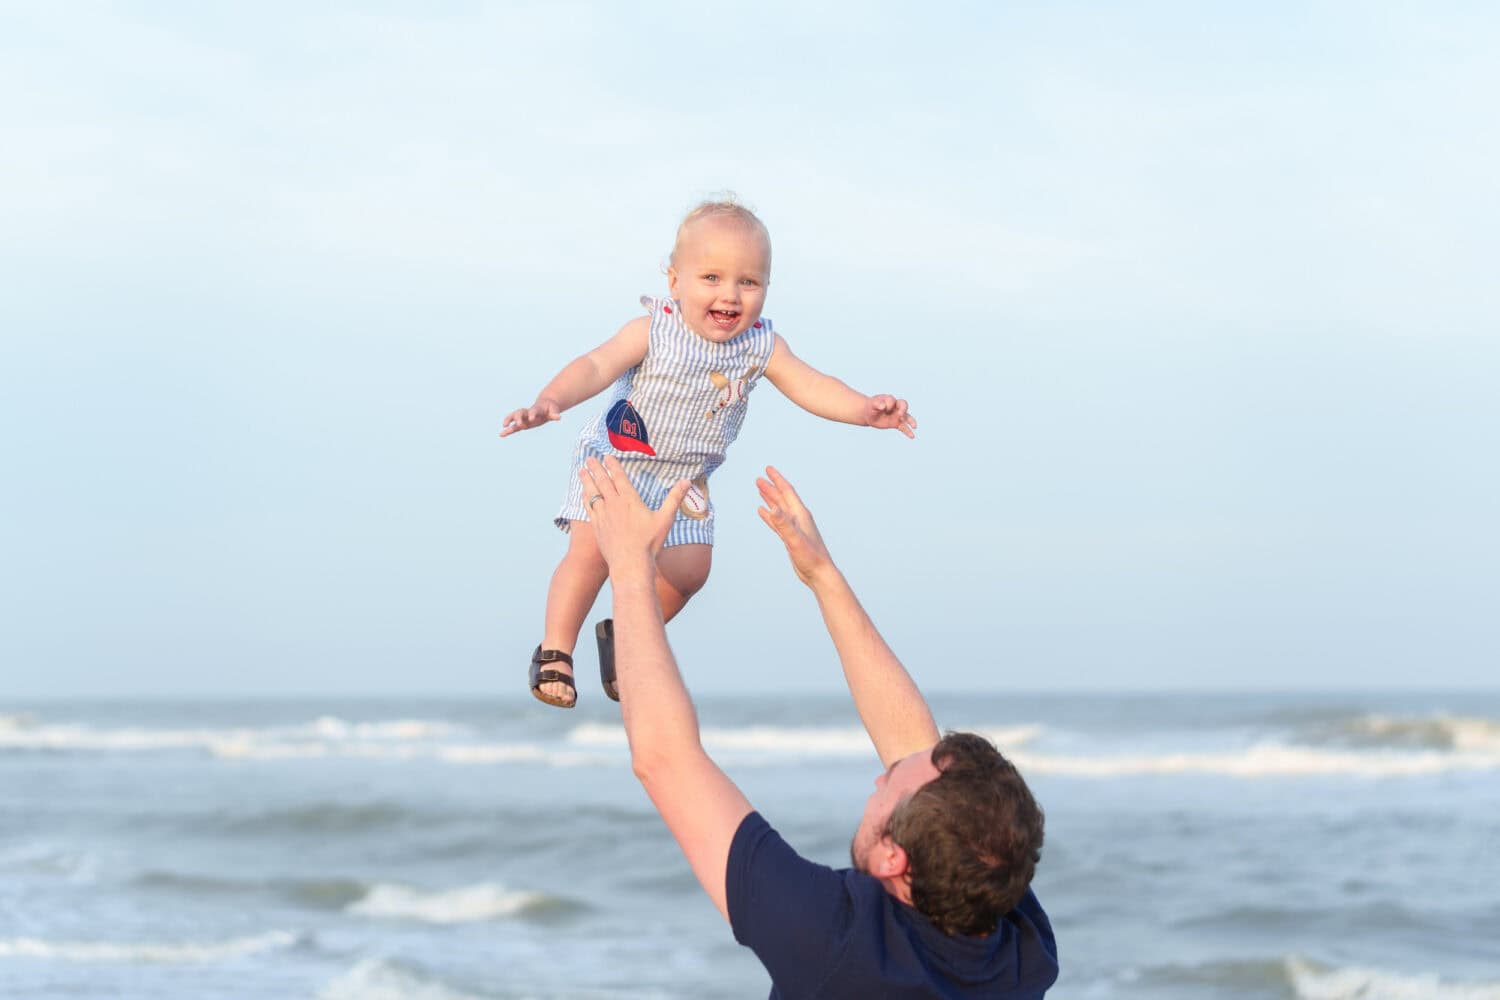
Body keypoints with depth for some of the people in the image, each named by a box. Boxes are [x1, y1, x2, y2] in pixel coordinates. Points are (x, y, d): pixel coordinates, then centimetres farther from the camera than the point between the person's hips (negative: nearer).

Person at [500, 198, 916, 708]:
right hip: (615, 461, -5)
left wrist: (865, 409, -24)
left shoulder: (760, 346, -9)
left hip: (684, 481, 5)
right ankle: (554, 652, -1)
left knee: (688, 570, -1)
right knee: (591, 550, -18)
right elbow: (596, 367, -29)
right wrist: (548, 402, -46)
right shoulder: (652, 332, -22)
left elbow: (810, 387, -7)